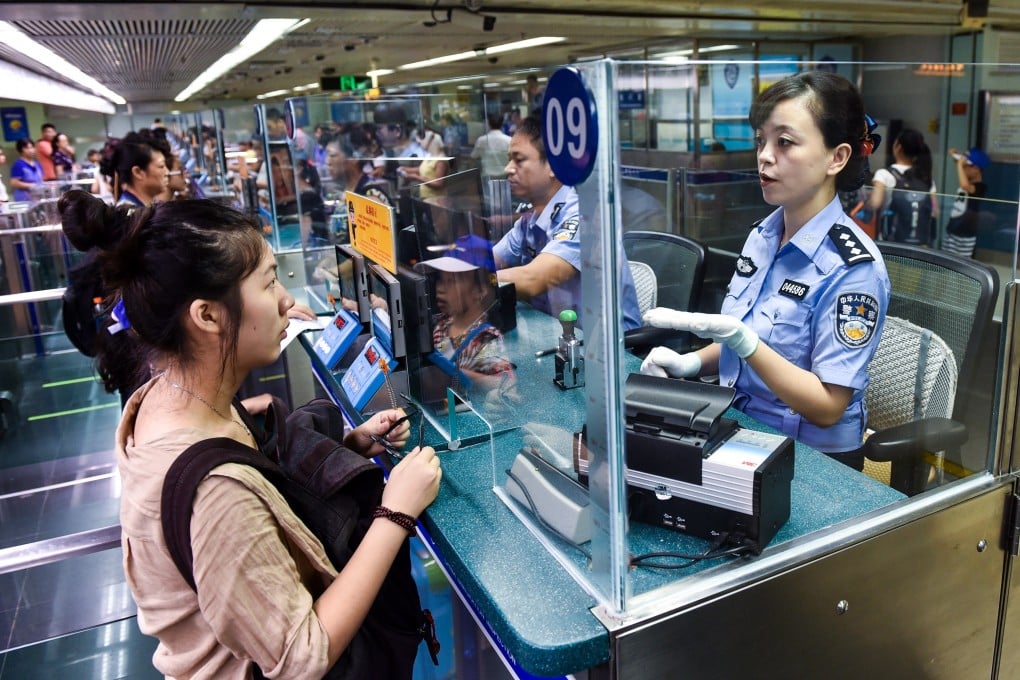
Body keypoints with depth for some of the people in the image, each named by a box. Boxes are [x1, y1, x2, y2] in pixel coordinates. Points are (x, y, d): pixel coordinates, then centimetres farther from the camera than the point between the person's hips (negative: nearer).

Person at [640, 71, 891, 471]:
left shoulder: (853, 268, -18)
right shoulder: (762, 236, 2)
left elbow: (826, 408, -20)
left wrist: (739, 338, -30)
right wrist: (692, 362, -4)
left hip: (810, 458, -6)